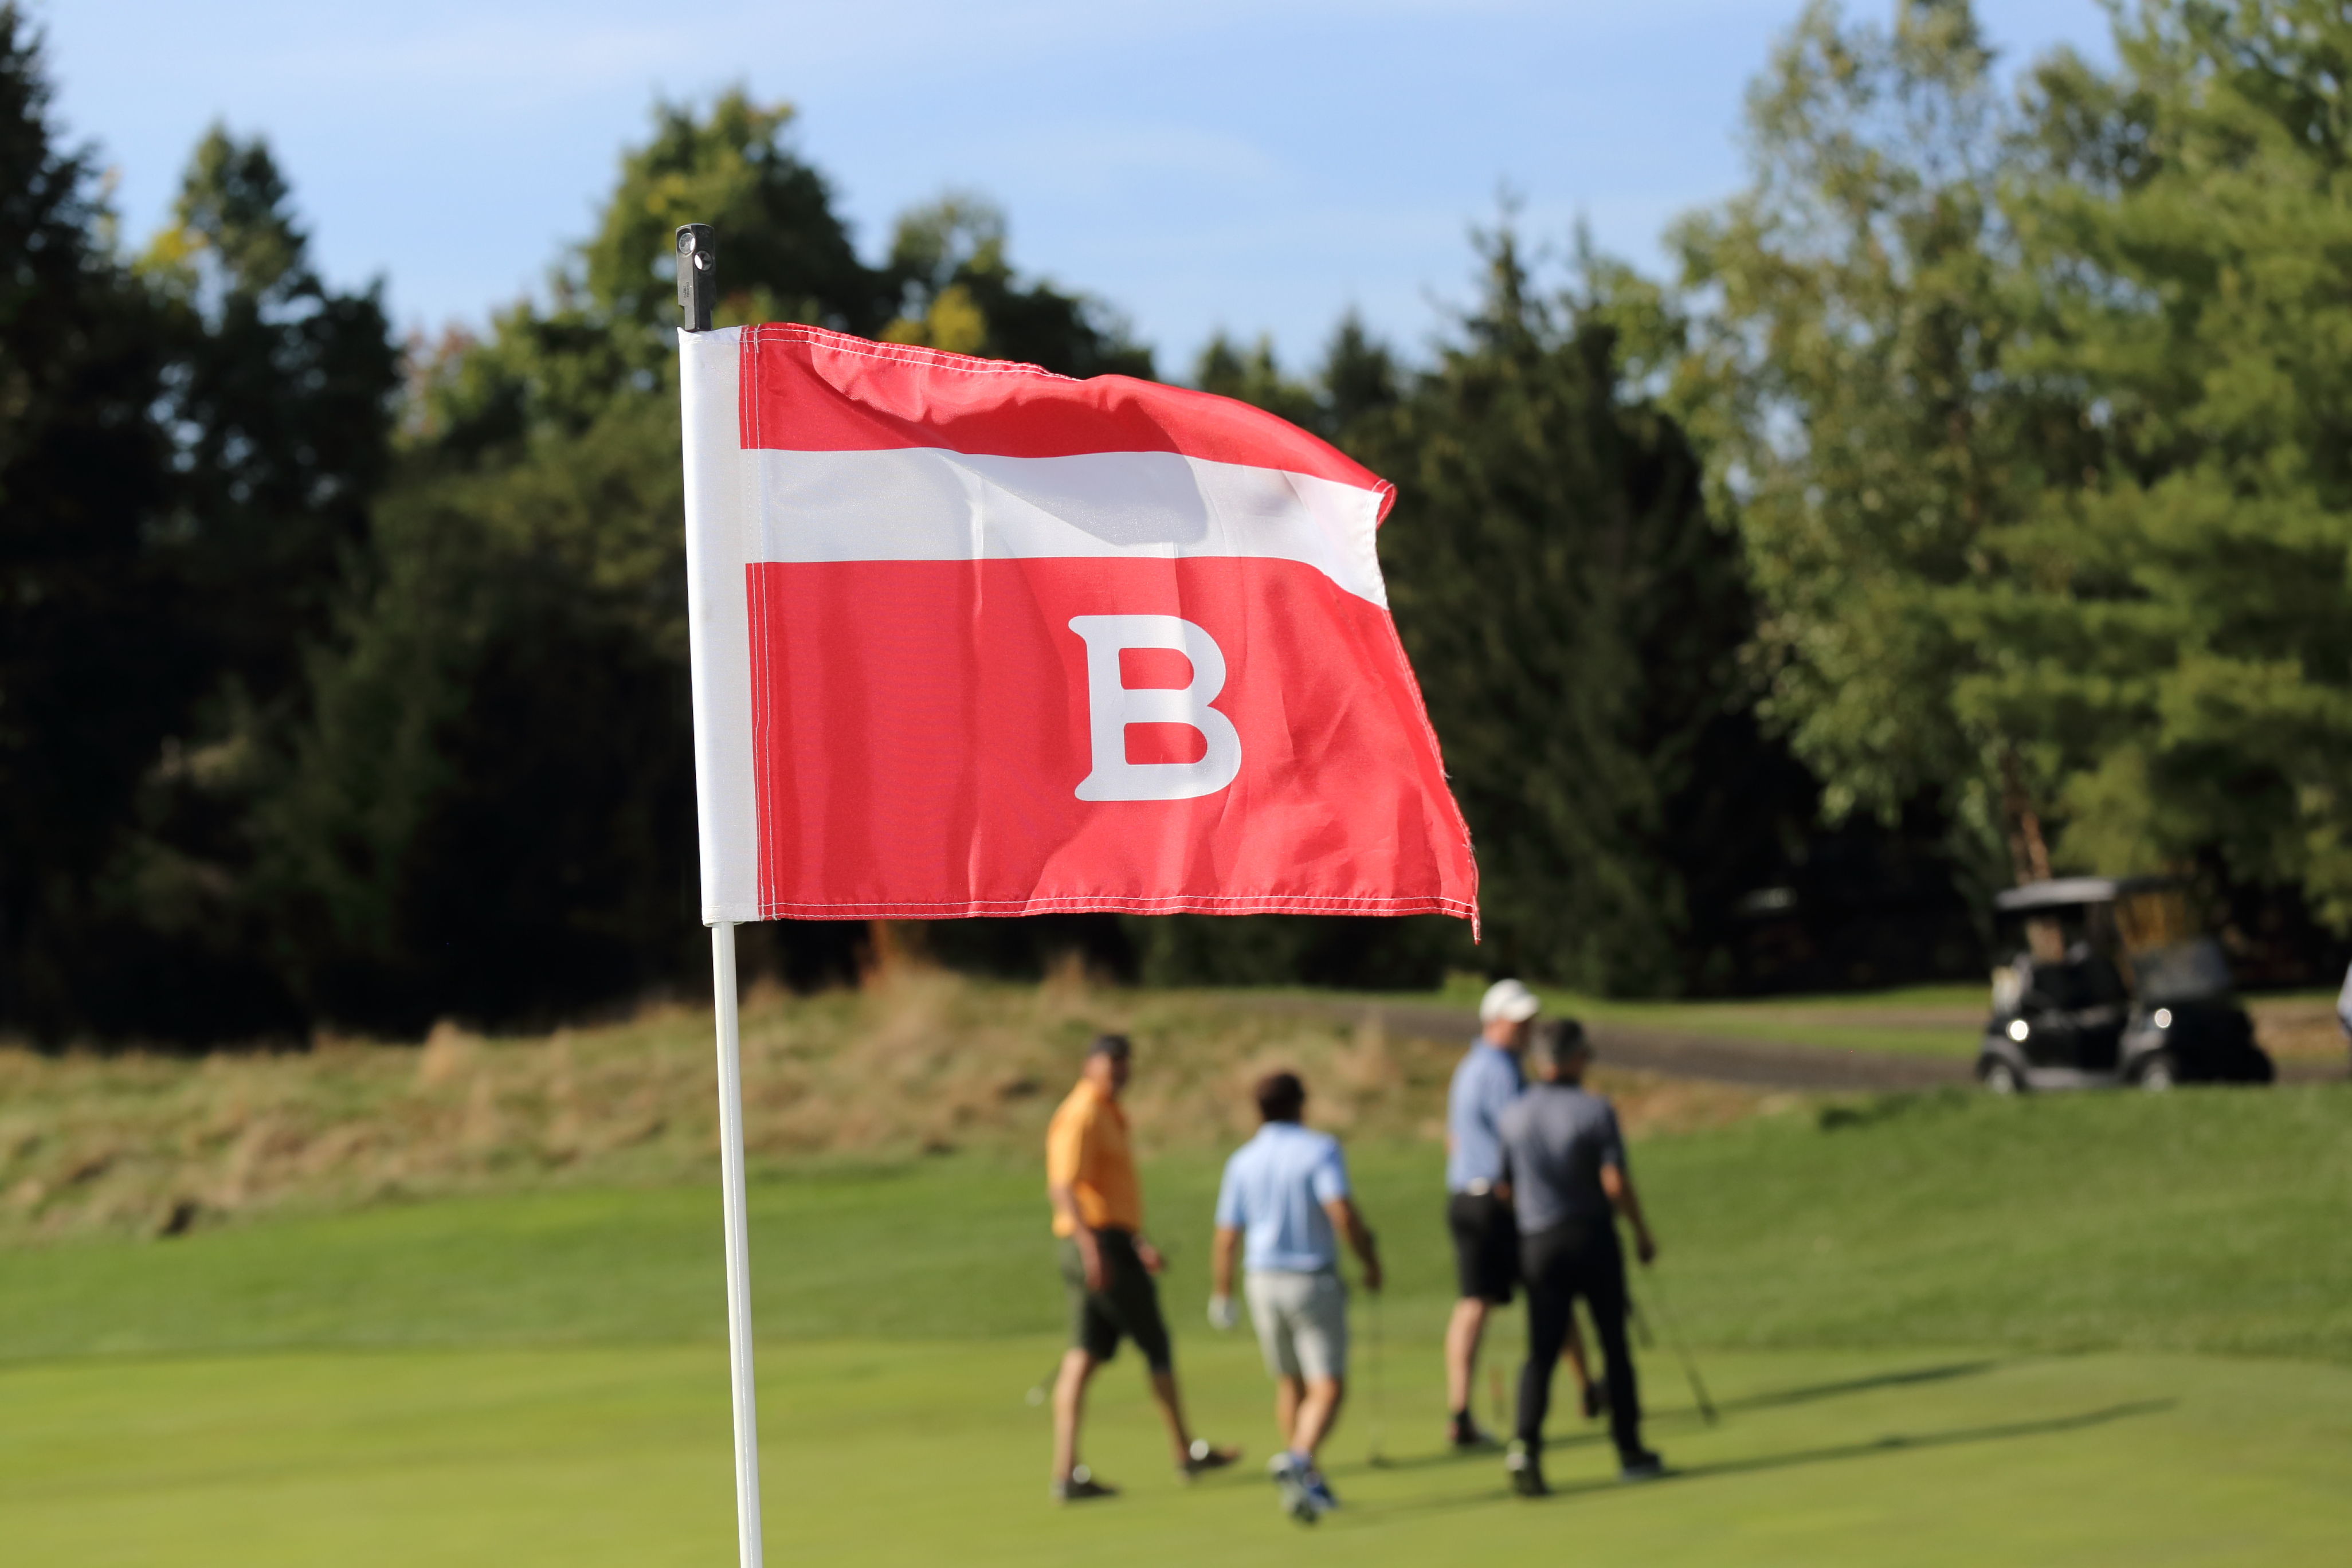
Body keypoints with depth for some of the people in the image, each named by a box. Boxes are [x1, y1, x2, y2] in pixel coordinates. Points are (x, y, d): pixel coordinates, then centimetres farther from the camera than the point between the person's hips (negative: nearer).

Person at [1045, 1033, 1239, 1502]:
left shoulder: (1106, 1116, 21)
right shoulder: (1082, 1115, -12)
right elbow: (1063, 1186, -24)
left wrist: (1138, 1243, 32)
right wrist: (1091, 1246, -33)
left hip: (1100, 1250, 10)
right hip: (1103, 1245, -10)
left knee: (1082, 1360, 2)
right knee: (1157, 1345, 4)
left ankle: (1066, 1474, -5)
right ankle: (1187, 1454, 15)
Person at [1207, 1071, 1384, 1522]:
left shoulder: (1242, 1161, 3)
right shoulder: (1320, 1150, -9)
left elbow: (1226, 1239, 4)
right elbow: (1341, 1212, -22)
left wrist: (1221, 1294, 16)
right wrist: (1371, 1261, -8)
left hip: (1264, 1282, 5)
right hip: (1314, 1282, -5)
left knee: (1291, 1385, 19)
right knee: (1328, 1390, -6)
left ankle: (1311, 1483, 22)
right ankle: (1298, 1461, -31)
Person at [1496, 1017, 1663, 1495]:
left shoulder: (1512, 1116, 1)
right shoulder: (1594, 1110, -10)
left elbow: (1506, 1188, 7)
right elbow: (1615, 1182, -15)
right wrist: (1643, 1234, -3)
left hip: (1538, 1243, 3)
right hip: (1593, 1238, -2)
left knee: (1541, 1352, 2)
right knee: (1614, 1344, 10)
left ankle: (1525, 1444, -19)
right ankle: (1629, 1451, 16)